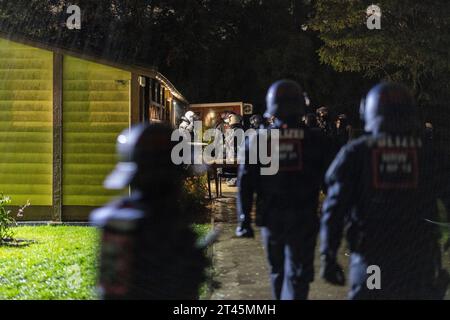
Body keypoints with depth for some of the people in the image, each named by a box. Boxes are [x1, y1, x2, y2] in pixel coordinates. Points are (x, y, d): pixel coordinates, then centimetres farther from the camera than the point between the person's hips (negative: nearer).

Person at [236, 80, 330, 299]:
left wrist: (244, 219, 3)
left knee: (277, 271, 21)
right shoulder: (314, 140, -4)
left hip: (270, 217, 2)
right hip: (303, 219, -2)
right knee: (297, 274, -1)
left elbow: (246, 183, -2)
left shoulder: (257, 139, -1)